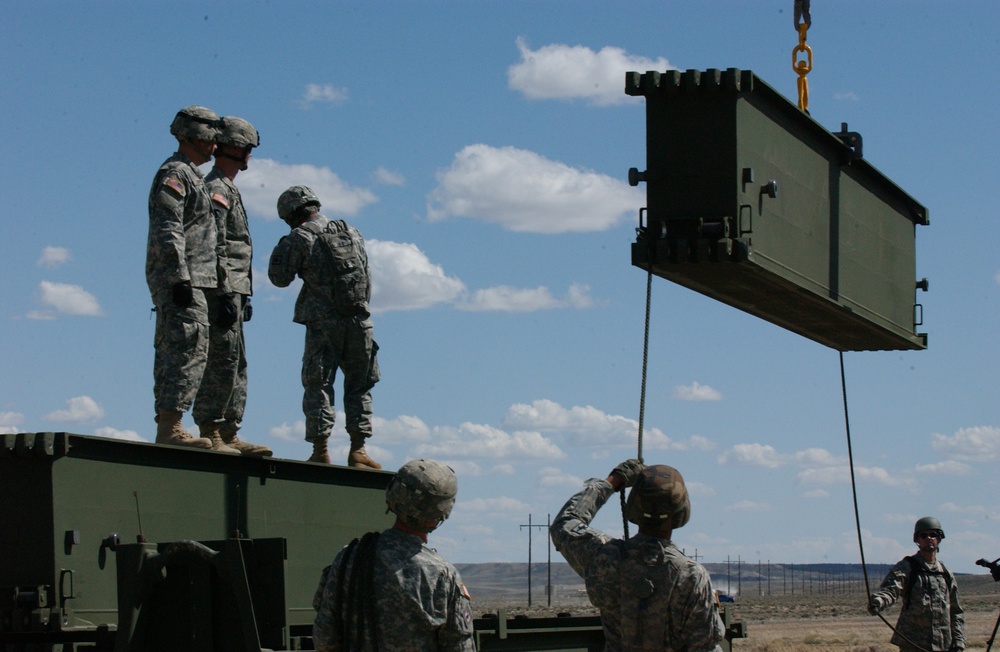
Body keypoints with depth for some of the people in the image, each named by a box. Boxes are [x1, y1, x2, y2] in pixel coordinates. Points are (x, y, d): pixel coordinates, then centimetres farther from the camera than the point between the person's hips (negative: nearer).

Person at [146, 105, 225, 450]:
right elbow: (168, 232, -18)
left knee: (171, 354, 8)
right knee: (189, 351, -14)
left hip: (188, 281, 10)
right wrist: (180, 279, -23)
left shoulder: (191, 176, 23)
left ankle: (166, 427, 9)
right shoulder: (174, 174, -9)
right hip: (181, 280, -10)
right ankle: (170, 427, -16)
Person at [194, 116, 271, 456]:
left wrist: (243, 297, 22)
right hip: (221, 291, -10)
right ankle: (208, 432, -10)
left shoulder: (228, 190, 22)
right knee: (221, 363, -11)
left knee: (236, 365, 10)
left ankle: (228, 434, 12)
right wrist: (226, 295, -23)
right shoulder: (216, 190, -10)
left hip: (232, 291, 10)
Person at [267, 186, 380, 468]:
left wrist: (280, 249, 15)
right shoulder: (351, 233, 15)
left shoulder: (300, 238, -2)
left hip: (323, 323, -4)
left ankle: (320, 450, -4)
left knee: (318, 386, 2)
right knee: (359, 386, 10)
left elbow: (280, 278, 0)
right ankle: (358, 450, 6)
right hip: (359, 321, 4)